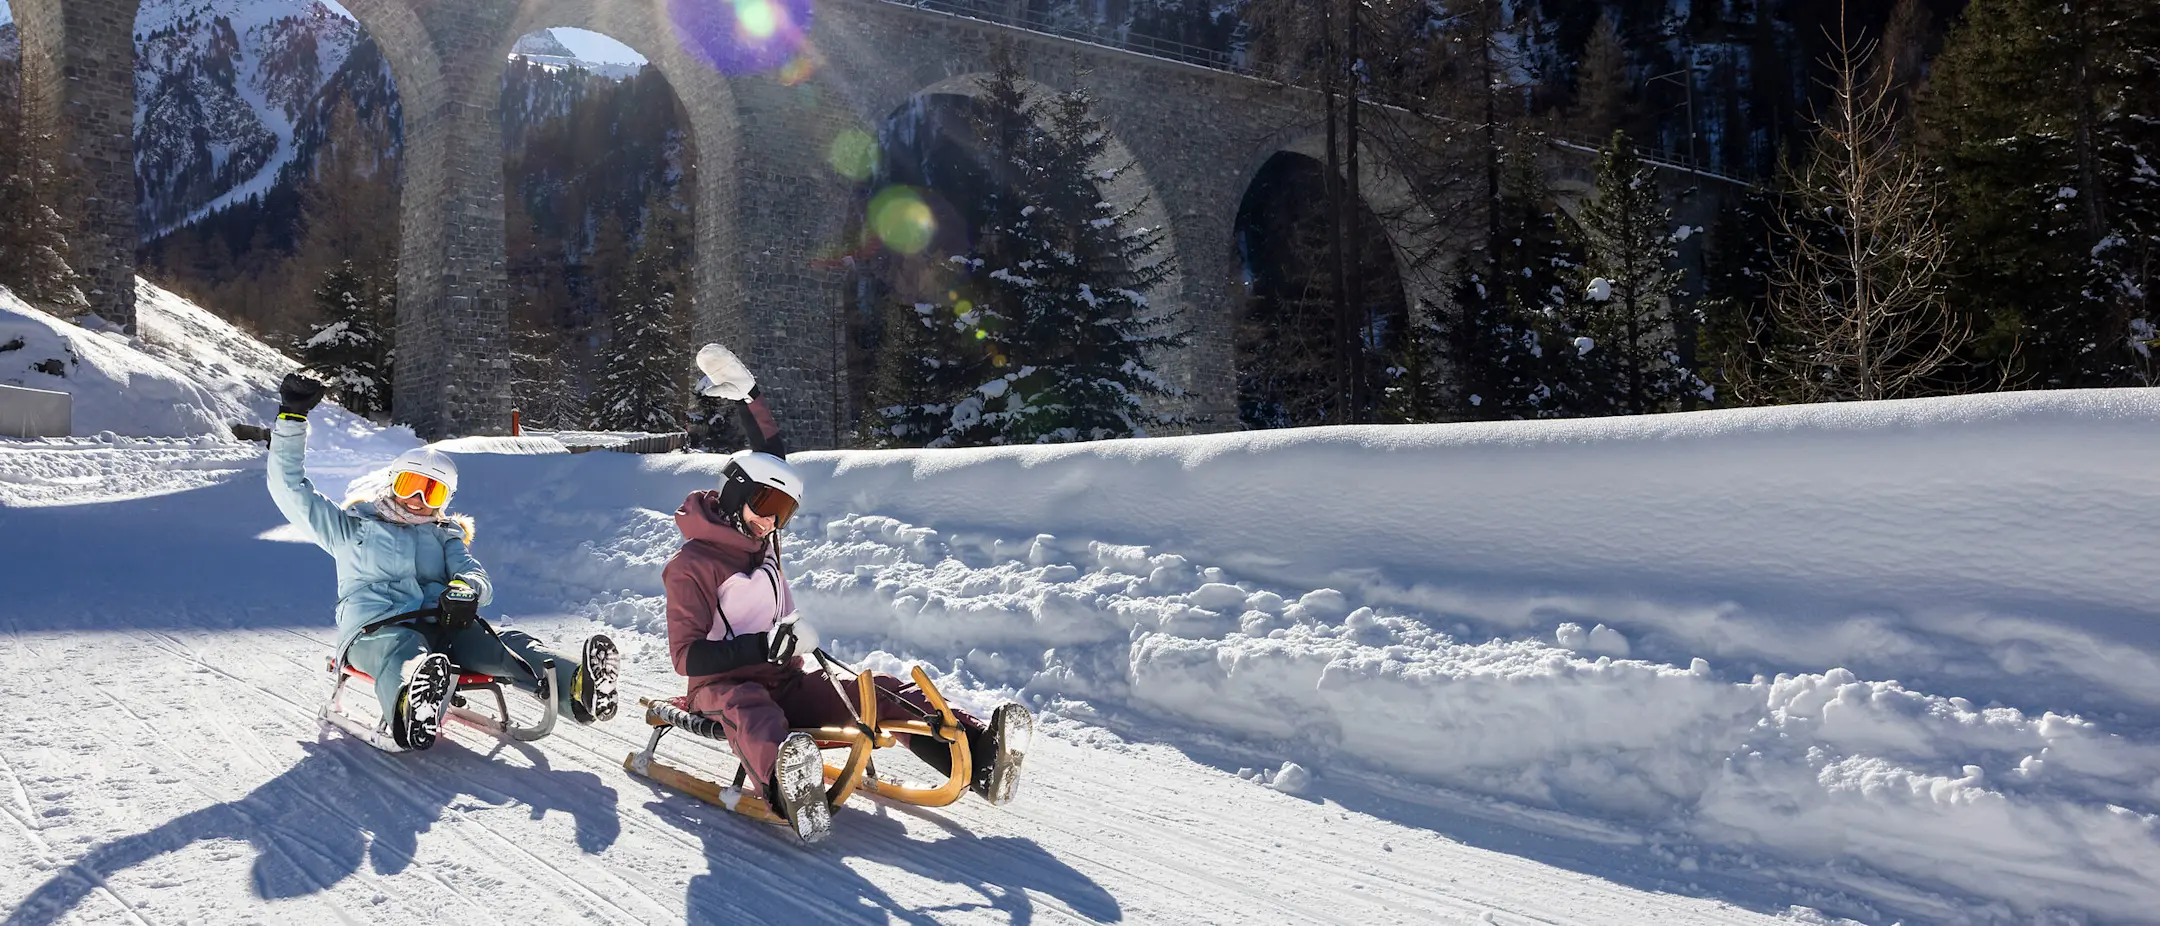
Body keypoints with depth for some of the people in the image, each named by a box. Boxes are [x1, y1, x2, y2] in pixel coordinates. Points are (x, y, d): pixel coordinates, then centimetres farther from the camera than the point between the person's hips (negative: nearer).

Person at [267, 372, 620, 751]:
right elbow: (290, 489, 18)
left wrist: (466, 588, -17)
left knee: (503, 645, -28)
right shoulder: (352, 527, 24)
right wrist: (292, 418, 9)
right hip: (374, 627, -3)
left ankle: (578, 689, -56)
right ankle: (413, 714, -78)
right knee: (404, 652, -41)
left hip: (439, 624, 3)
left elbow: (477, 576, 10)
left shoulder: (444, 535, 29)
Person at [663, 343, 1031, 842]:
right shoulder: (690, 566, -6)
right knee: (747, 708, -44)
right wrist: (760, 648, -23)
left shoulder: (762, 541, 13)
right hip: (724, 685, -8)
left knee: (883, 691, -16)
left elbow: (771, 454, 23)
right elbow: (687, 656, -12)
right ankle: (788, 787, -81)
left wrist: (747, 394, 19)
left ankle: (980, 756, -36)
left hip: (786, 681, 8)